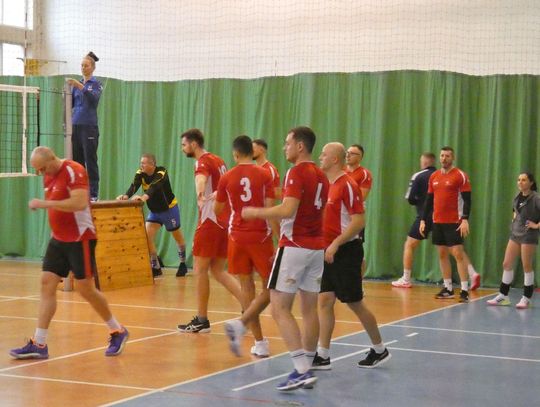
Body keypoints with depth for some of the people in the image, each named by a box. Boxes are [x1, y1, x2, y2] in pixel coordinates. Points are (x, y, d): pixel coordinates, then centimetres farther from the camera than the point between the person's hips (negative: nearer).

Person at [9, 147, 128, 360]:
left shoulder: (73, 171, -16)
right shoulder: (49, 176, 10)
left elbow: (80, 203, -28)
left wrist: (44, 203, -28)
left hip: (80, 239, -8)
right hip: (58, 239, 8)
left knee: (85, 288, -2)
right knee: (47, 284, -1)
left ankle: (118, 332, 17)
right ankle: (39, 344, -1)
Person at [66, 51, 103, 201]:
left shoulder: (96, 83, -3)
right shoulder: (77, 83, 15)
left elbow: (94, 98, -22)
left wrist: (79, 86, -33)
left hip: (89, 127, -6)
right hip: (75, 126, 6)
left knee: (90, 161, -5)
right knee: (76, 160, 7)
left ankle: (93, 194, -2)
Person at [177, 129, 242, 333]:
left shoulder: (202, 162, -11)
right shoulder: (218, 160, 16)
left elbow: (201, 179, -36)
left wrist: (200, 195, -55)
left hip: (210, 222, -9)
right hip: (224, 222, 9)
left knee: (200, 269, 1)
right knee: (218, 270, 11)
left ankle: (201, 320, 6)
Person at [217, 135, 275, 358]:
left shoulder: (227, 178, 1)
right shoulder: (265, 175, -5)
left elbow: (217, 210, 12)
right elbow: (270, 210, -10)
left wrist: (216, 196, 34)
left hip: (237, 237, 3)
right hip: (260, 237, -3)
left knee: (247, 287, 9)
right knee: (269, 289, 7)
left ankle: (260, 343, 9)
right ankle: (240, 323, -15)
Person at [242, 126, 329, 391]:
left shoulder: (297, 172, -13)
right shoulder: (321, 175, 13)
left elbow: (287, 210, -23)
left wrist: (254, 212, -11)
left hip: (295, 247, -8)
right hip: (317, 247, 8)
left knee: (280, 308, -7)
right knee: (309, 309, 11)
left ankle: (301, 370, -15)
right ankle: (307, 369, 16)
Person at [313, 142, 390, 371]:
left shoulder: (347, 185, -15)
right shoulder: (327, 185, 11)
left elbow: (359, 221, -21)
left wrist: (336, 244, -24)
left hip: (346, 252, -8)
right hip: (330, 253, 8)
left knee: (355, 303, 1)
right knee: (325, 301, 2)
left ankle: (380, 350, 18)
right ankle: (322, 356, 4)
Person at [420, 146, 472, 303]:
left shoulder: (460, 175, -7)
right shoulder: (434, 176, 11)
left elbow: (467, 200, -10)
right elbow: (429, 200, 16)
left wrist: (465, 219, -21)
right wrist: (423, 220, 11)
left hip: (454, 222, -6)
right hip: (437, 222, 6)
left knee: (458, 253, -9)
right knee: (442, 254, 9)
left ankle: (464, 290, -9)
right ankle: (448, 289, 17)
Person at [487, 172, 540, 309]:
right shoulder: (517, 197, 8)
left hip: (528, 236, -7)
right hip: (515, 233, 7)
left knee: (526, 266, 0)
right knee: (507, 264, 7)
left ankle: (526, 299, 10)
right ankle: (503, 296, 16)